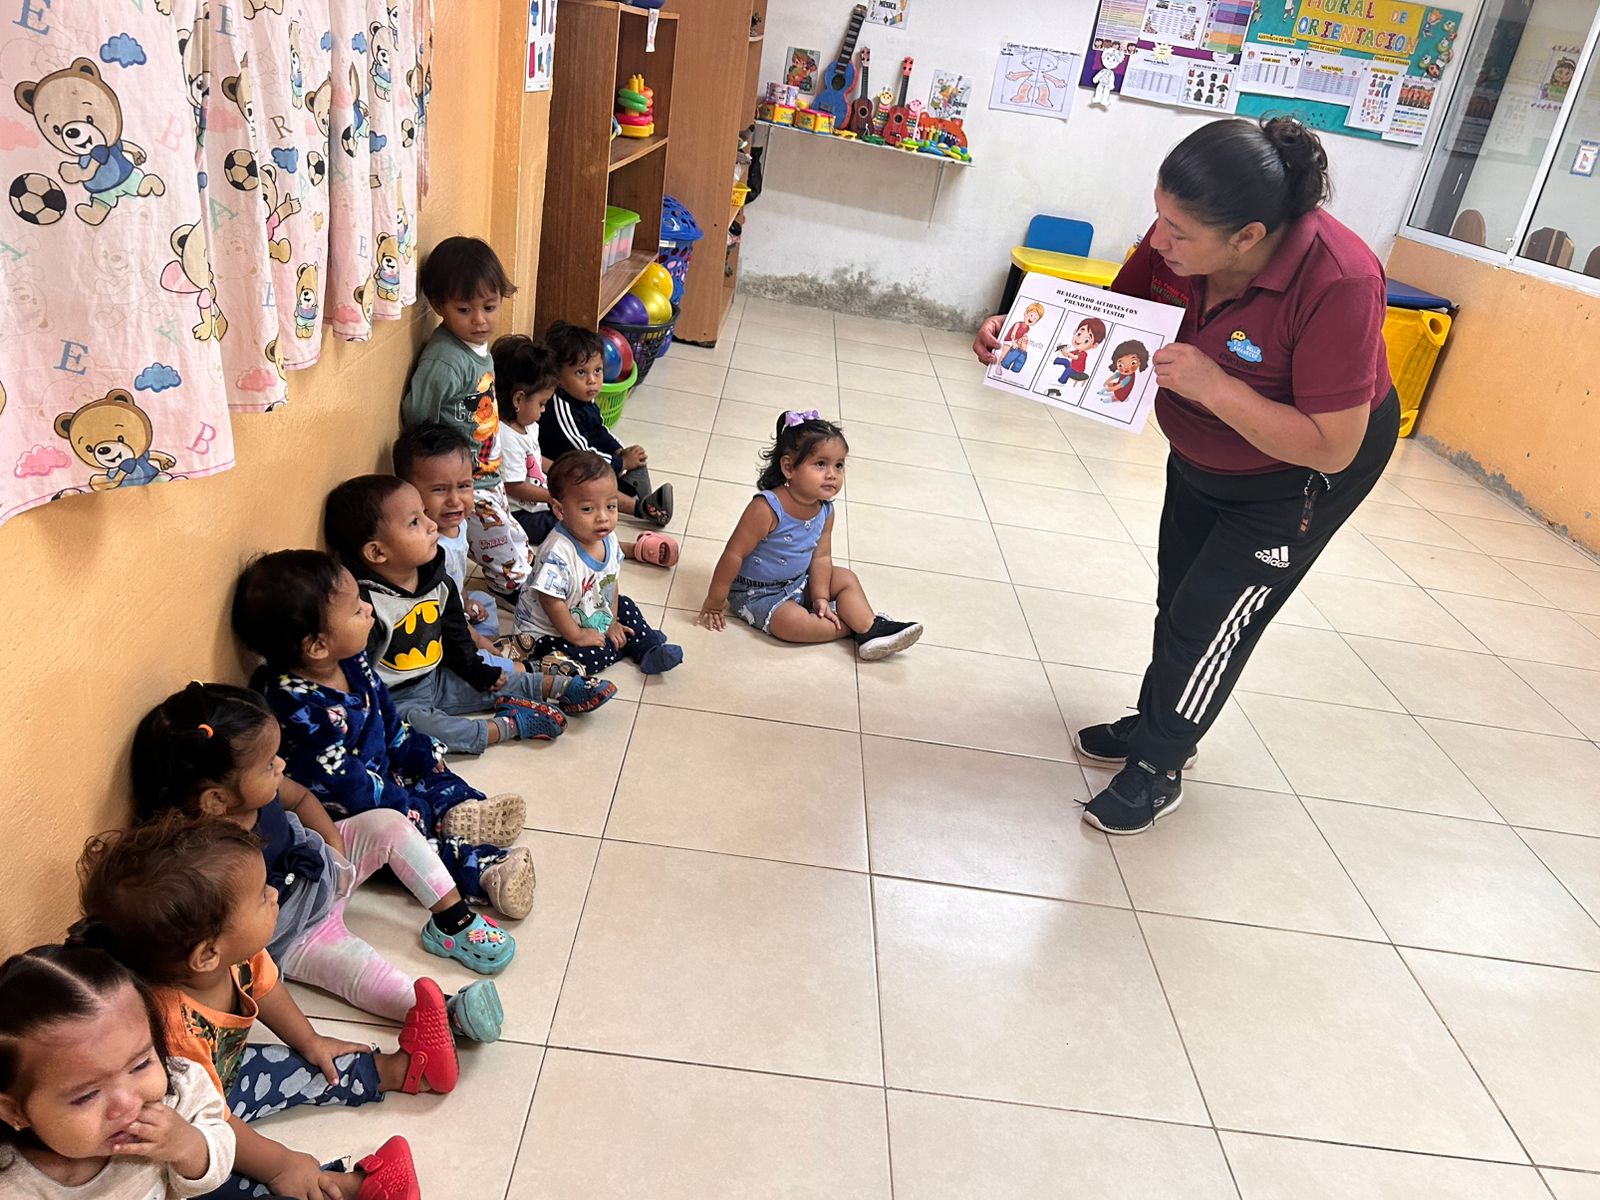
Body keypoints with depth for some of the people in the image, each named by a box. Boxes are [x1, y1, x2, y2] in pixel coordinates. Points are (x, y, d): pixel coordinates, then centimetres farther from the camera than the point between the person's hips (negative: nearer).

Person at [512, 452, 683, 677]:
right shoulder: (557, 553, -34)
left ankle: (649, 648, 17)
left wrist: (612, 622, 6)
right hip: (549, 632, -8)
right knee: (595, 656, -23)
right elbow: (551, 601, -29)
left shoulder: (608, 539, -8)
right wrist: (577, 636, -21)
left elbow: (612, 581, 6)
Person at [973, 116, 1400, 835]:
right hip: (1201, 455, 6)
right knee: (1178, 599, 20)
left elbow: (1331, 447, -36)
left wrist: (1211, 383, -44)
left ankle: (1156, 766, 21)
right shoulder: (1180, 240, -24)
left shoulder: (1338, 283, -39)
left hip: (1299, 475, -6)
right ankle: (1158, 722, 44)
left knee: (1208, 620, -1)